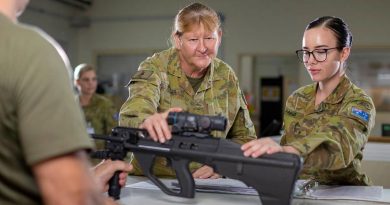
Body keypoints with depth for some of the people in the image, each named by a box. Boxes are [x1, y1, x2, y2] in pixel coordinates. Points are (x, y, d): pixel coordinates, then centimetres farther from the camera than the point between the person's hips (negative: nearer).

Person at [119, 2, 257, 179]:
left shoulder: (226, 76, 2)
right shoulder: (155, 68, -7)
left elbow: (245, 137, 9)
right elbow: (133, 110, -27)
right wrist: (147, 120, -49)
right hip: (151, 181, 0)